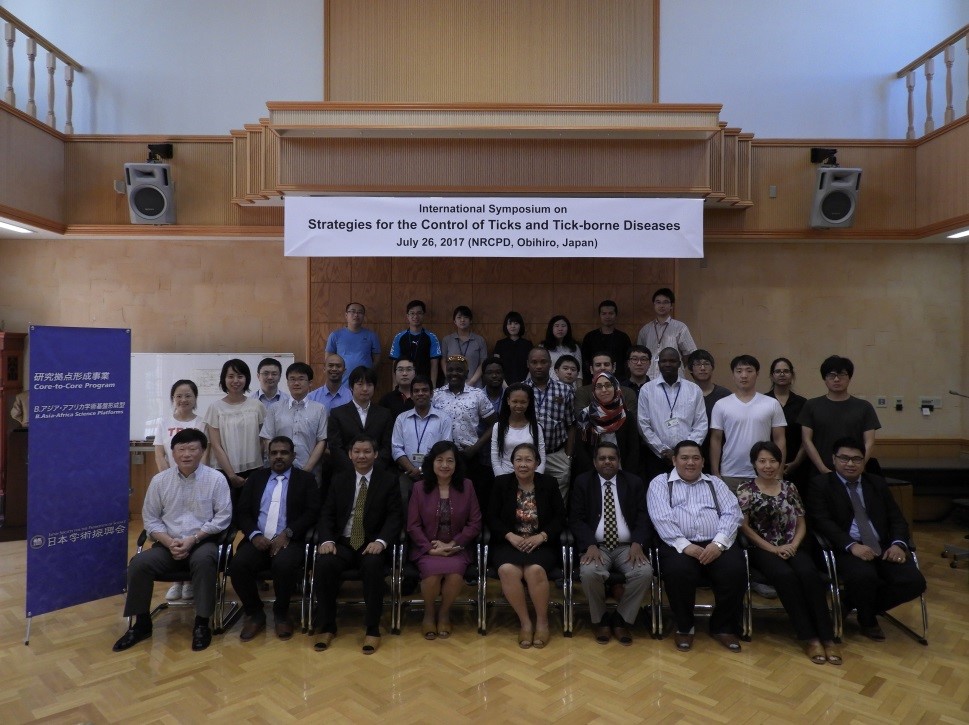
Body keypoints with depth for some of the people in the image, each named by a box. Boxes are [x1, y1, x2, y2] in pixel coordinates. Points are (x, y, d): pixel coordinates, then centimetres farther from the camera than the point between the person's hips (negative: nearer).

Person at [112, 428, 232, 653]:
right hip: (168, 544, 3)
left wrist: (193, 539, -16)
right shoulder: (160, 480, 5)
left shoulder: (216, 479, -3)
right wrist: (169, 542, -12)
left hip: (203, 542, -3)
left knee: (204, 560, -35)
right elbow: (150, 519, 5)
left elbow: (223, 517, -6)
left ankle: (201, 623, -20)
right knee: (138, 564, -22)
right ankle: (142, 623, -2)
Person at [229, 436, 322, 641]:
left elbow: (312, 513, -1)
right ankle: (255, 614, 0)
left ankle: (281, 613, -4)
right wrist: (254, 535, -9)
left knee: (284, 565, -33)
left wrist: (287, 534, -14)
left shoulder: (306, 479, 10)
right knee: (238, 565, -26)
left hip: (288, 540, -3)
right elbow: (241, 512, 10)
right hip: (258, 540, 3)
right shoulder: (256, 478, 18)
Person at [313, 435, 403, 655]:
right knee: (323, 565, -28)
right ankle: (327, 627, -10)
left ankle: (372, 629, -18)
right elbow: (327, 514, 7)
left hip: (372, 544, -2)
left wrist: (381, 541, -21)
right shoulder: (339, 479, 12)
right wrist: (327, 540, -13)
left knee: (373, 566, -35)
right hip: (342, 543, 2)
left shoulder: (388, 481, 4)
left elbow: (395, 516, -3)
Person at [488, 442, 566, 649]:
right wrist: (510, 536, -15)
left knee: (535, 570, -32)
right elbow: (492, 517, 1)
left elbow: (560, 518, 2)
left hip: (541, 544, 0)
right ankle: (525, 622, -11)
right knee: (507, 570, -31)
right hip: (509, 543, 1)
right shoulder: (501, 483, 4)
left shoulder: (549, 483, 4)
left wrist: (541, 536, -14)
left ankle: (542, 622, -7)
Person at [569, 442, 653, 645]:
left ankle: (622, 620, -4)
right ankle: (599, 621, -3)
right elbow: (576, 519, -1)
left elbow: (643, 517, 4)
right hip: (596, 546, -1)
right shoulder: (582, 482, 6)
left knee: (645, 572, -28)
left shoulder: (634, 482, 9)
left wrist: (637, 543, -16)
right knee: (589, 572, -32)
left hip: (627, 547, 1)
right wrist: (590, 545, -18)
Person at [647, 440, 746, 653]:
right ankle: (684, 627, -5)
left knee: (736, 570, -26)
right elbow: (661, 518, -4)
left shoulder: (715, 483, 20)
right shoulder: (661, 483, 10)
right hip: (679, 545, -3)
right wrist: (684, 545, -18)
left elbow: (732, 513, 6)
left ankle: (723, 627, 0)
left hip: (716, 544, 3)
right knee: (678, 571, -33)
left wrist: (719, 543, -12)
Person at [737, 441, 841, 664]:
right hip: (762, 549, -3)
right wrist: (772, 548, -12)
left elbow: (801, 523, 13)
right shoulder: (745, 489, 2)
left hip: (792, 547, 3)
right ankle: (808, 637, -24)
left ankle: (827, 637, -25)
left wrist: (793, 545, -7)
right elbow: (744, 526, -4)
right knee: (785, 575, -33)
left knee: (809, 573, -29)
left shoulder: (789, 487, 13)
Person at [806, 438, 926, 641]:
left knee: (914, 581, -19)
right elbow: (822, 522, -9)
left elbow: (897, 518, 13)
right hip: (847, 550, -5)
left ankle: (851, 604, 4)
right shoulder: (821, 484, 3)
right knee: (864, 577, -35)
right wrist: (852, 545, -23)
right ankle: (867, 619, 2)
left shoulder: (877, 483, 19)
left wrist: (898, 544, -9)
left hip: (883, 547, 5)